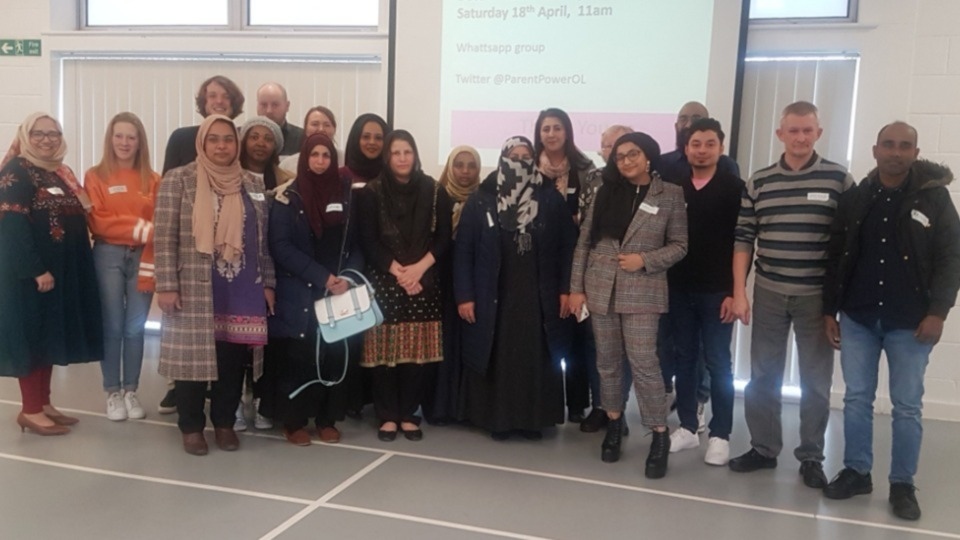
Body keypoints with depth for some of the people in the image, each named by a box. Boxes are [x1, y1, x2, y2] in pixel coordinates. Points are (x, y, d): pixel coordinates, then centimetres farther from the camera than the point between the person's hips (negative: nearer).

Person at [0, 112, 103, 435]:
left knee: (51, 336, 11)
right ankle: (30, 411, 5)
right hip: (31, 272, -8)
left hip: (64, 270, 8)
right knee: (32, 336, -2)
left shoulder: (61, 173, 15)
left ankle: (44, 404, 20)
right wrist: (36, 270, -23)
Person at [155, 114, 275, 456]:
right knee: (192, 353, 4)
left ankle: (224, 422, 23)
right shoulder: (178, 180, -2)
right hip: (194, 289, -3)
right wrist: (166, 285, -11)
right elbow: (165, 238, -5)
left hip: (242, 290, 3)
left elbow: (263, 239, 12)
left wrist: (267, 283, 8)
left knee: (233, 357, 7)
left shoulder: (253, 185, 11)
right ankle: (191, 426, 18)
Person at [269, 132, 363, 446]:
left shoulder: (345, 195, 9)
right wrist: (322, 277, -15)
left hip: (339, 293, 3)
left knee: (334, 356, 4)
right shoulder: (288, 197, -2)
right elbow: (281, 246, -9)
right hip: (299, 294, -3)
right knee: (298, 358, -1)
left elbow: (357, 243, 9)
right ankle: (294, 422, 11)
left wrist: (348, 277, -9)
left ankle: (327, 419, 16)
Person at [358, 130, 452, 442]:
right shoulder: (373, 192, 1)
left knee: (416, 350, 3)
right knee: (384, 349, -1)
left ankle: (409, 415, 14)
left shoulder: (433, 191, 5)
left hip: (423, 283, 1)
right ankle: (387, 416, 11)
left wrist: (419, 268, -11)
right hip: (384, 281, -1)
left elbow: (444, 238, 2)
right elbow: (367, 241, -3)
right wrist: (396, 270, -12)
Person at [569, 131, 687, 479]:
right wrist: (576, 287, 1)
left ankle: (660, 436, 5)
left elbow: (679, 245, 1)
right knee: (607, 361, 10)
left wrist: (645, 260, -15)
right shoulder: (606, 192, 6)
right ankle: (614, 423, 26)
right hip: (600, 288, 3)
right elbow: (584, 241, 6)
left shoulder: (670, 195, -1)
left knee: (643, 362, -7)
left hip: (642, 291, -3)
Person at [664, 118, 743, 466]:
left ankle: (720, 435, 10)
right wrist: (663, 280, 2)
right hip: (679, 289, 3)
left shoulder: (734, 188, -2)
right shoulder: (675, 188, 7)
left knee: (718, 363, 2)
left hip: (717, 291, -3)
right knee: (684, 359, 9)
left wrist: (734, 291, -11)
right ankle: (688, 427, 20)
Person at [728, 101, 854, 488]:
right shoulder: (759, 182, 3)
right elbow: (743, 238, 3)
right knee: (763, 375, 9)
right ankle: (763, 448, 24)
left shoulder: (839, 179, -2)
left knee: (816, 379, 8)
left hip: (818, 295, -2)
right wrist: (739, 292, -1)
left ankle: (811, 457, 21)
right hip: (769, 293, 2)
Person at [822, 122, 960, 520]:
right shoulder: (854, 199, 5)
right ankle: (856, 472, 22)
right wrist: (830, 310, 5)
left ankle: (903, 485, 17)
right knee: (856, 399, 9)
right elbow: (836, 258, 8)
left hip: (910, 321, -2)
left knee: (907, 406, 5)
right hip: (857, 318, 2)